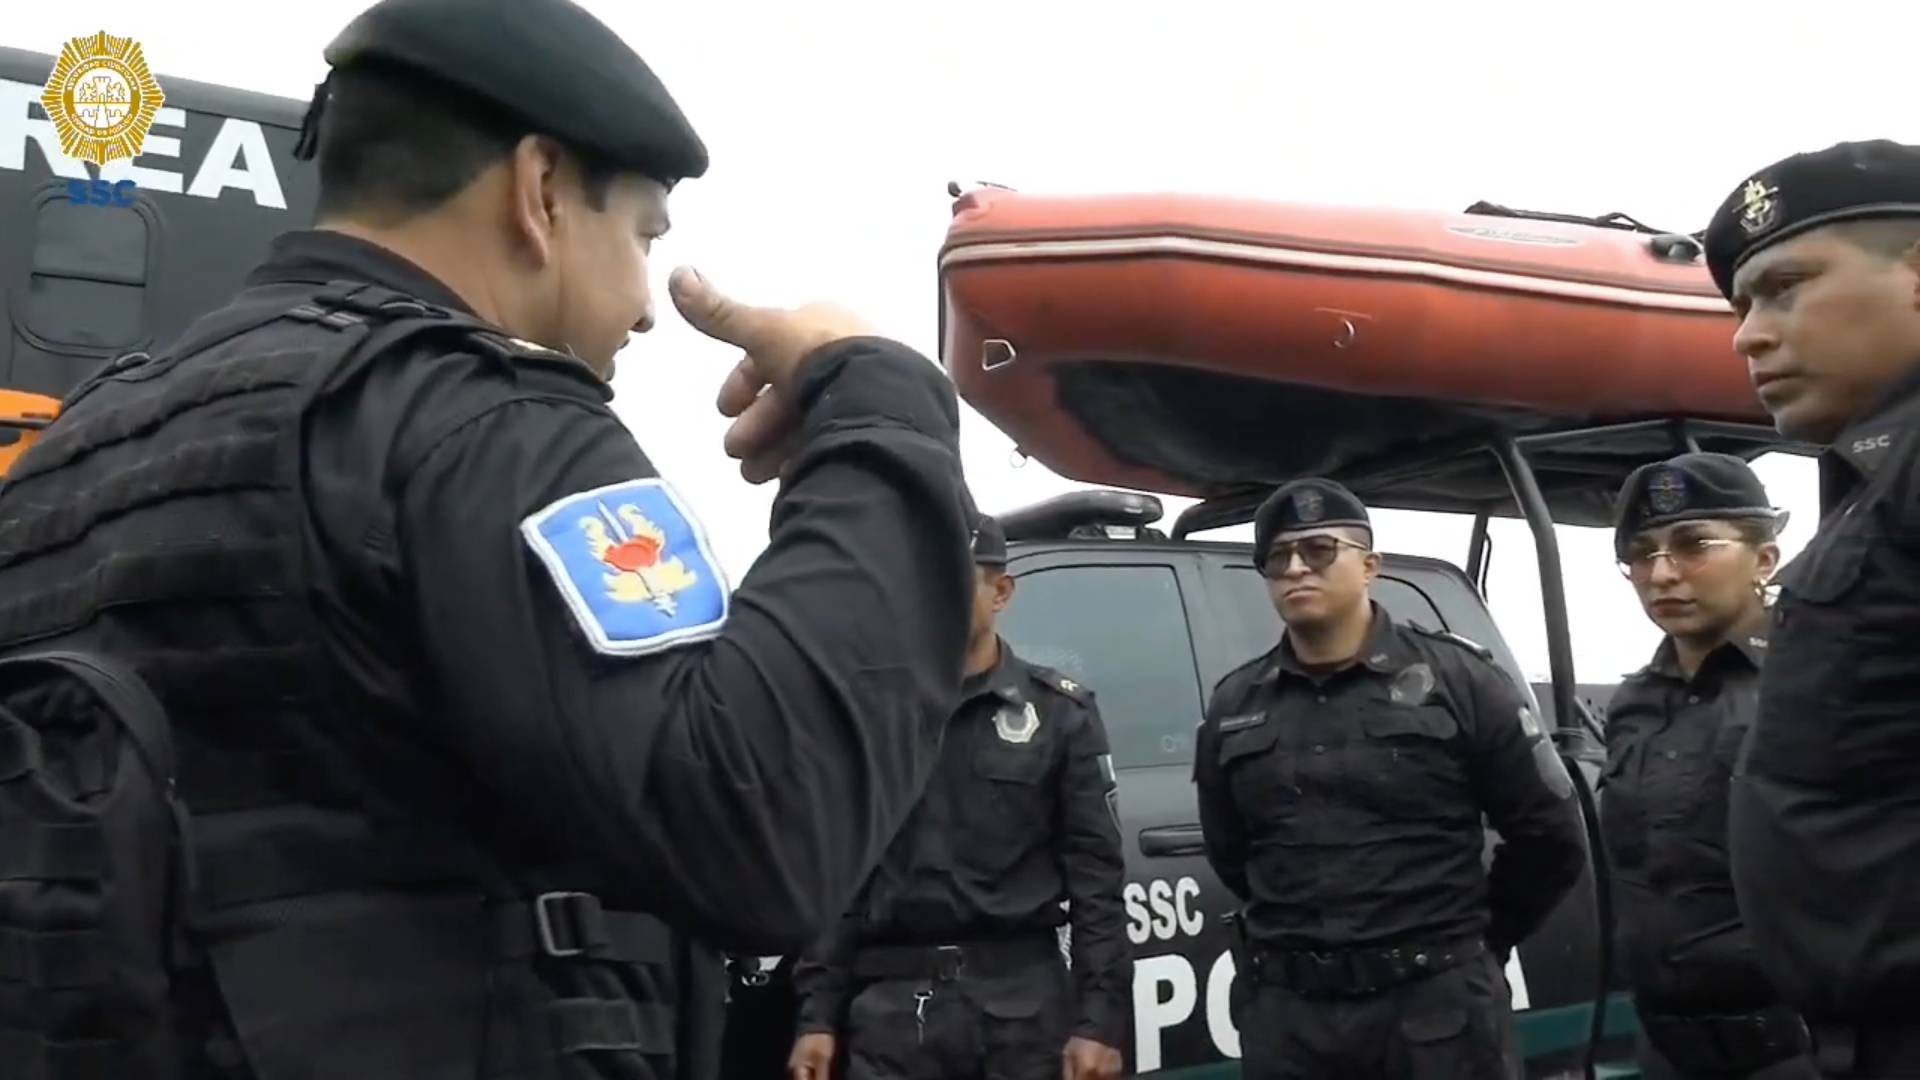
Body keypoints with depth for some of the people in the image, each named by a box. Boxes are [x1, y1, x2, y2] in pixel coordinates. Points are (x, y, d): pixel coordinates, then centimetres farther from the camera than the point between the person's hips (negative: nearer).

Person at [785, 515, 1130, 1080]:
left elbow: (1096, 877, 0)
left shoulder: (1059, 712, 4)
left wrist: (1099, 1019, -8)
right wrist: (817, 1016, 2)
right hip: (893, 1004, 2)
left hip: (1022, 1000, -1)